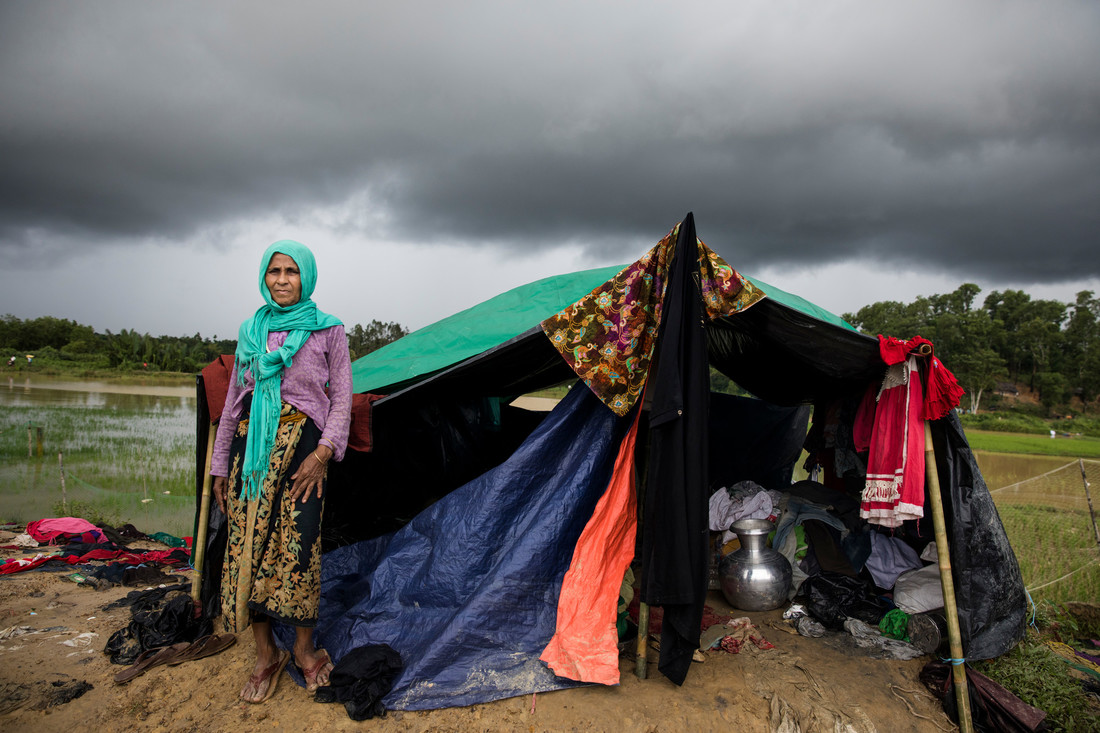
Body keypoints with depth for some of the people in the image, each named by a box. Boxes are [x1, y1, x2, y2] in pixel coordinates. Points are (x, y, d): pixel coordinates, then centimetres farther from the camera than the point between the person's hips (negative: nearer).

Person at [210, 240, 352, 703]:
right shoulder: (251, 331, 12)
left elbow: (342, 397, 1)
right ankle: (265, 655, 17)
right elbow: (233, 399, 15)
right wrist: (220, 463, 14)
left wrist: (323, 453, -12)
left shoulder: (328, 331, 2)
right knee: (248, 543, 3)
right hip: (252, 446, 4)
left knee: (297, 545, -6)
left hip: (301, 445, -3)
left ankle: (304, 649, 14)